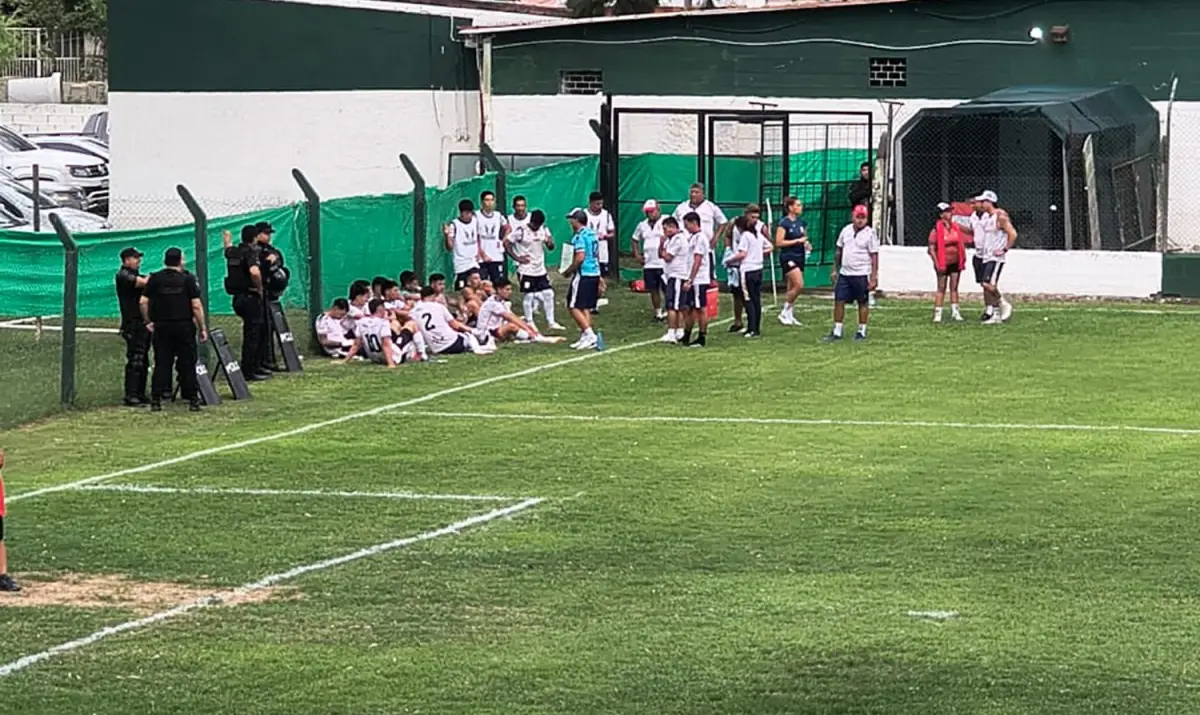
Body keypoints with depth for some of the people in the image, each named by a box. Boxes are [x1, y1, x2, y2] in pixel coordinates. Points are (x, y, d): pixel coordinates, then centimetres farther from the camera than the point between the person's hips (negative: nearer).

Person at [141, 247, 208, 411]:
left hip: (161, 326, 2)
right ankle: (193, 400, 6)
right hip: (184, 326, -2)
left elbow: (143, 302, -1)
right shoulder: (187, 279, -5)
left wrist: (148, 321, 12)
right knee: (187, 364, 5)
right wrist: (202, 328, -2)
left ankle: (156, 400, 2)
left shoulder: (155, 278, 1)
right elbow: (196, 306, -8)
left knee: (161, 364, 6)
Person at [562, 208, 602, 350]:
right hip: (595, 273, 9)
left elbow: (580, 258, -22)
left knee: (574, 307, -5)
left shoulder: (579, 236, -13)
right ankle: (585, 338, 11)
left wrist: (569, 271, -9)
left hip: (583, 274, -9)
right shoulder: (592, 234, 14)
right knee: (586, 307, 13)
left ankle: (590, 335, -15)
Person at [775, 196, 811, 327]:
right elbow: (779, 243, -15)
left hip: (800, 257, 7)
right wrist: (797, 241, -17)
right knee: (799, 285, -18)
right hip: (788, 257, -7)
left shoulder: (801, 222, 11)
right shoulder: (784, 223, -10)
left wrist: (806, 244, 3)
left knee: (792, 289, 10)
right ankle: (785, 313, -5)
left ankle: (789, 315, 15)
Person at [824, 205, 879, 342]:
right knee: (839, 301, 2)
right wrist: (835, 269, 14)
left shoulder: (870, 233, -8)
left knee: (863, 303, 5)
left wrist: (873, 278, -13)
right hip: (844, 273, 5)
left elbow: (874, 257, -9)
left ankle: (862, 331, 15)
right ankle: (837, 332, 9)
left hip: (861, 274, -5)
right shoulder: (846, 230, 7)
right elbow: (839, 251, 16)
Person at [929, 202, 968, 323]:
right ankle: (937, 314, 3)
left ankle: (955, 312, 15)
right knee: (941, 288, -1)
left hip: (955, 262, 5)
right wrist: (937, 263, -18)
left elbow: (961, 244, 17)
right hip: (943, 263, -5)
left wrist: (963, 259, 9)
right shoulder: (937, 229, -11)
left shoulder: (956, 227, 7)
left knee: (954, 287, 9)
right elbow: (931, 248, -13)